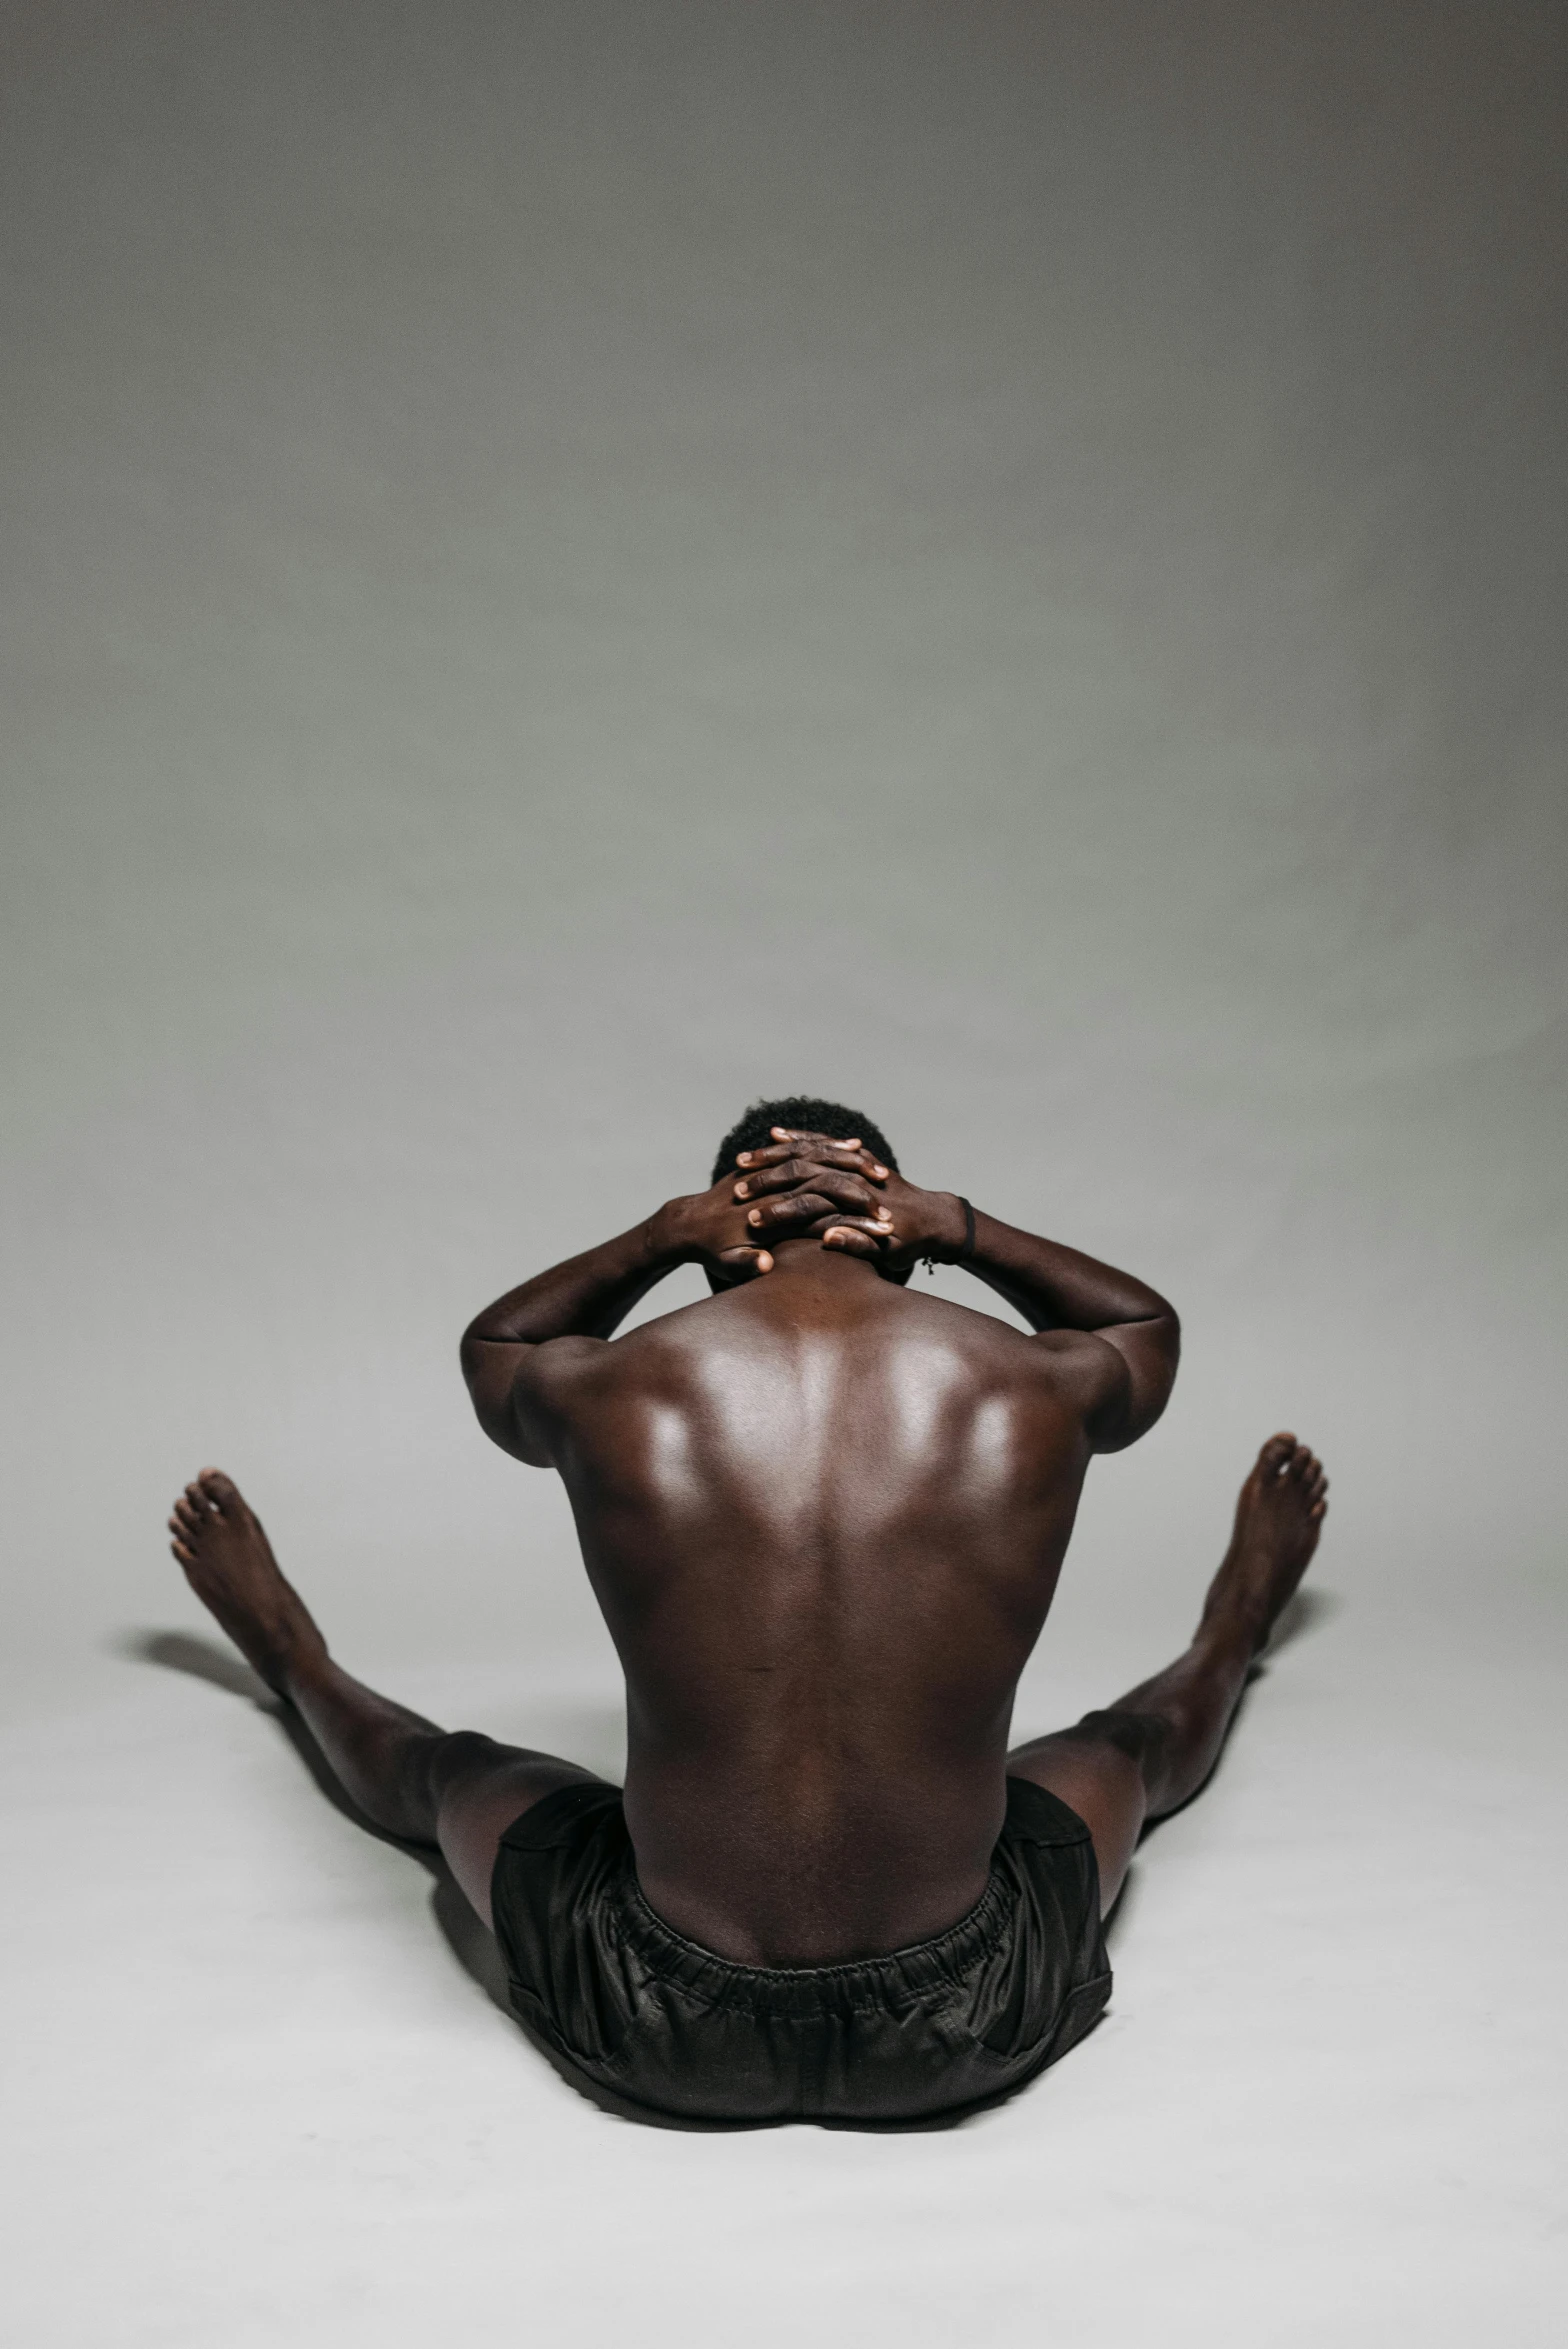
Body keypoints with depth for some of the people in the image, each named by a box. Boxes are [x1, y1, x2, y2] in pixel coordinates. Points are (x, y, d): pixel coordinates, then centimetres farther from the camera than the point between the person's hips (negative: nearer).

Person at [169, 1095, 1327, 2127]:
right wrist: (962, 1227, 4)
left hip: (664, 2036, 0)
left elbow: (489, 1346, 15)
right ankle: (1229, 1645, 68)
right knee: (1132, 1745, 34)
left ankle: (297, 1664, 66)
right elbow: (1150, 1326, 16)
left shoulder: (610, 1390, -12)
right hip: (961, 2033, 1)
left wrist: (663, 1234, 3)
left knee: (443, 1772, 33)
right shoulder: (1035, 1391, -11)